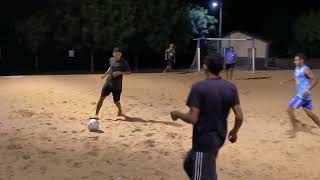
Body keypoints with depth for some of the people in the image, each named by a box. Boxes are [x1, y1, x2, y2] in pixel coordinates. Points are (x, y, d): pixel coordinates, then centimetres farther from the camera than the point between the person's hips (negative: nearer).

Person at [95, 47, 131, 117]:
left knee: (116, 101, 4)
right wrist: (105, 74, 18)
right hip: (108, 83, 4)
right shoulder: (111, 60, 7)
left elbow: (128, 72, -6)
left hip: (117, 85, -4)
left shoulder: (124, 62, -9)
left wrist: (120, 72, -19)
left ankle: (120, 111, 36)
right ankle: (96, 114, 2)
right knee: (102, 98, -5)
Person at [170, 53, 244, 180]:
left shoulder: (198, 87, -18)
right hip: (219, 138, 7)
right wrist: (234, 132, 16)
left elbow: (193, 119, -20)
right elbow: (239, 117, -3)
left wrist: (177, 114, -1)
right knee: (190, 164, 27)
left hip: (203, 140, -7)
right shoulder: (231, 88, -2)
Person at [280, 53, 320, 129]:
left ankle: (295, 129, 1)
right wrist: (286, 81, 26)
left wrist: (308, 91, -32)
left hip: (303, 95, -9)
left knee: (290, 110, -6)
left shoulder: (305, 70, -18)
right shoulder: (297, 68, 10)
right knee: (309, 113, 14)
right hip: (300, 94, 9)